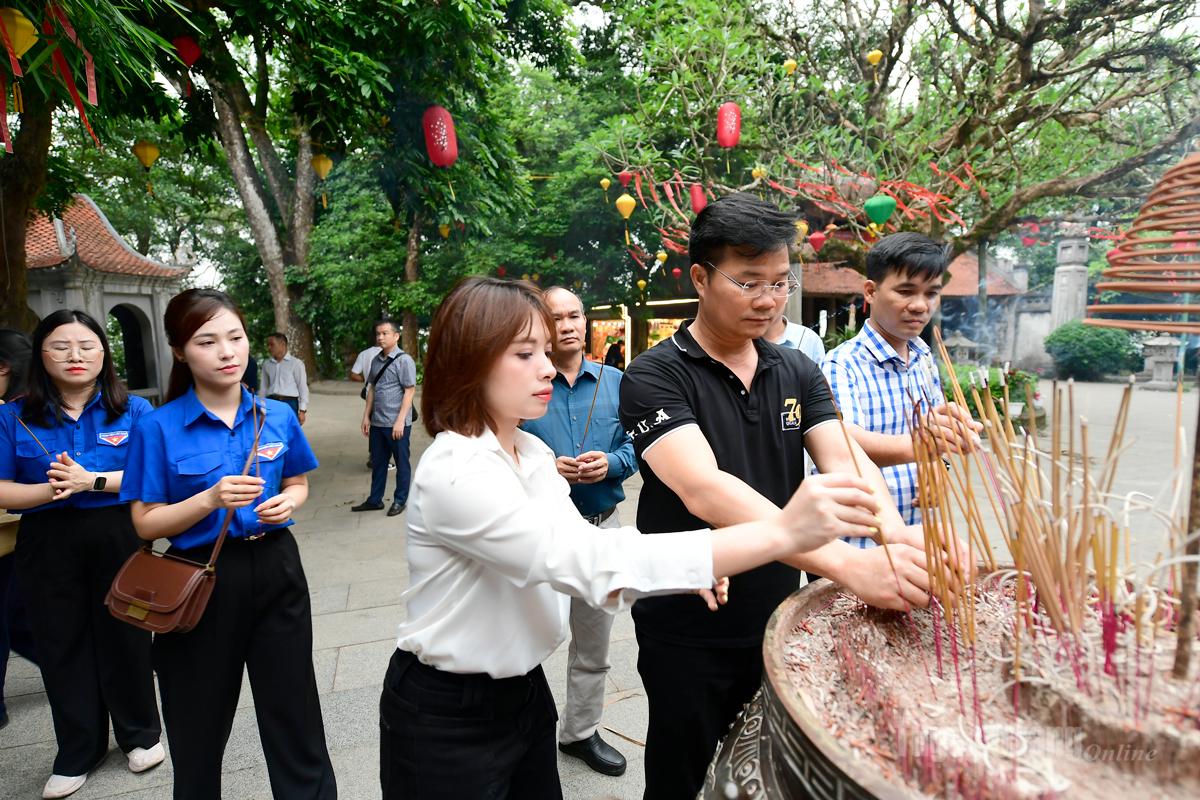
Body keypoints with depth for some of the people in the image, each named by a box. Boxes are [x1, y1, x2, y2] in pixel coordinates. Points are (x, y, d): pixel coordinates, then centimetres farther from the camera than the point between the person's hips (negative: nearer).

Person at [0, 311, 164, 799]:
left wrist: (92, 481, -20)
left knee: (125, 638, 9)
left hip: (119, 538, -1)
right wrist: (49, 489, -20)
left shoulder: (134, 411, -3)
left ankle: (141, 734, 32)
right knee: (62, 647, 12)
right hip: (48, 545, 2)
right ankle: (77, 753, 31)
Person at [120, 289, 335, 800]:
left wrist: (287, 501, -9)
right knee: (200, 726, 16)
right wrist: (211, 499, -23)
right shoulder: (158, 428, -10)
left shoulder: (277, 416, -1)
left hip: (276, 570, 2)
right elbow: (146, 523, -8)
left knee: (295, 712, 12)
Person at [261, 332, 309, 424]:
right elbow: (263, 388, 17)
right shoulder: (267, 364, 12)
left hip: (289, 403, -4)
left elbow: (303, 388, -2)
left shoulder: (296, 363, -1)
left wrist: (302, 410, -7)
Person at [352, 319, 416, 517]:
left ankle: (400, 500, 21)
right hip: (377, 422, 6)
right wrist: (366, 416, 12)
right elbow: (372, 389, 16)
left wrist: (400, 421, -16)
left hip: (397, 423, -6)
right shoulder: (376, 360, 9)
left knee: (401, 463, 8)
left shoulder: (404, 360, -10)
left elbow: (410, 391, -12)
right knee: (378, 462, 15)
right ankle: (374, 500, 27)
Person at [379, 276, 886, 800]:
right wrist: (781, 532, -41)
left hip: (522, 690, 7)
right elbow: (586, 560, -36)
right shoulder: (454, 471, -25)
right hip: (447, 719, -6)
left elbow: (584, 561, 2)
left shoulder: (534, 453, 2)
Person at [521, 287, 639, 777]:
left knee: (593, 646, 18)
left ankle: (581, 731, 39)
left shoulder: (614, 382, 3)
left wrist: (611, 463, -16)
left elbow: (635, 447, 4)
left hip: (601, 526, 4)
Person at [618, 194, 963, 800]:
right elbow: (703, 489, -33)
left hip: (780, 620, 5)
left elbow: (844, 461, -11)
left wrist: (894, 532, -34)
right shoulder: (655, 377, -18)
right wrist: (847, 563, -43)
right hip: (688, 635, -5)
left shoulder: (798, 372, 1)